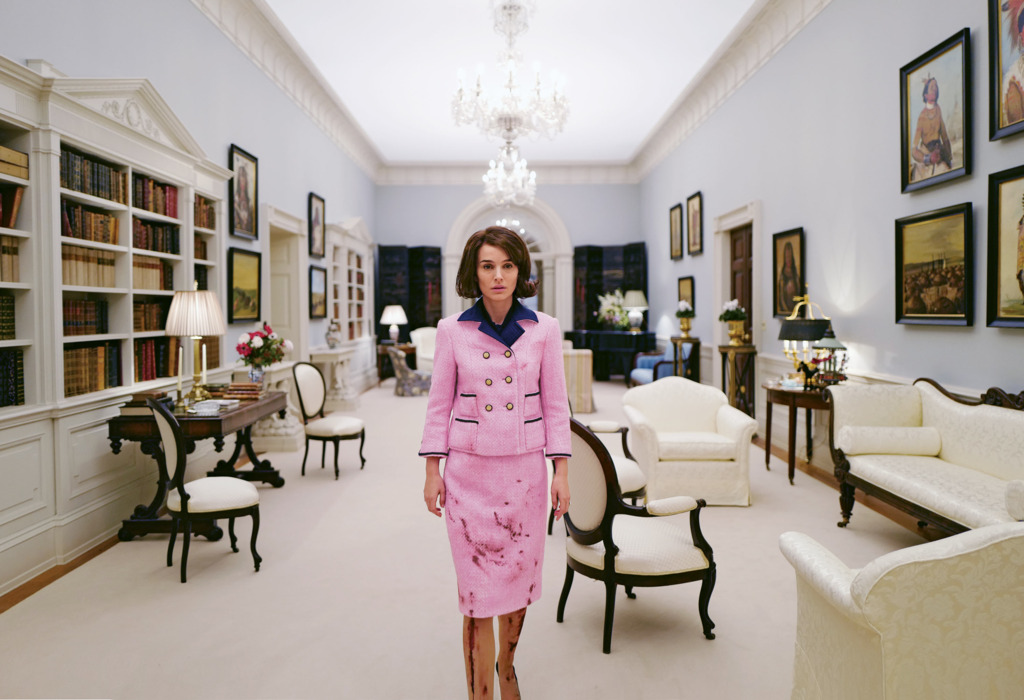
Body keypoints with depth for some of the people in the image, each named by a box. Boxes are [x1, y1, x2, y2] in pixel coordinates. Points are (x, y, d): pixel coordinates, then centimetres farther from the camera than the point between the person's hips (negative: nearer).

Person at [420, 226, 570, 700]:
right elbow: (439, 403, 3)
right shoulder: (452, 330, -2)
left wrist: (561, 471, -1)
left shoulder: (544, 329, -1)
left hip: (525, 469, 2)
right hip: (468, 470, -1)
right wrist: (432, 470, 1)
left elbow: (555, 403, 2)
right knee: (477, 589, 2)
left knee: (518, 576, 15)